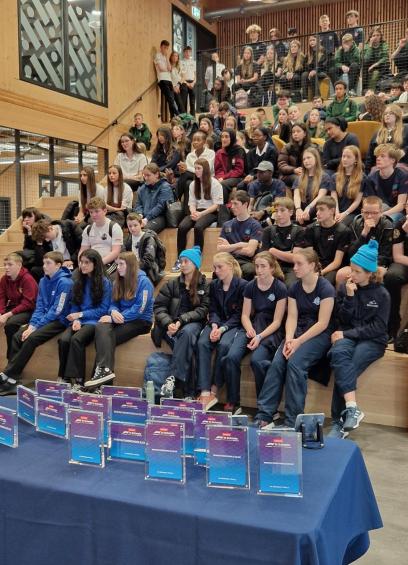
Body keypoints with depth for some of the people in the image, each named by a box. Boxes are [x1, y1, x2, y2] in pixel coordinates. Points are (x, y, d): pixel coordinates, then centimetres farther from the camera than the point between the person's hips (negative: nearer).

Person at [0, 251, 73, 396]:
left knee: (32, 338, -27)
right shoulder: (43, 281, 9)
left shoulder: (64, 282, -15)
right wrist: (32, 324, -7)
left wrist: (35, 327, -18)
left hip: (59, 321, -7)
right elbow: (39, 306, 10)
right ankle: (12, 380, -16)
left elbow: (57, 311, -17)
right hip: (45, 318, 7)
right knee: (17, 336, -13)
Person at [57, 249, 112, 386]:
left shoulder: (105, 283, -1)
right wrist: (76, 320, -8)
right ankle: (64, 378, -21)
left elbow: (103, 309, -4)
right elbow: (74, 304, 12)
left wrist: (81, 315, -9)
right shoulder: (78, 280, 13)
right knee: (63, 339, -27)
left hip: (94, 321, -4)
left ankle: (77, 379, -29)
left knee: (76, 339, -33)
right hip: (79, 320, 4)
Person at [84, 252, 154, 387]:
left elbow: (139, 309, -14)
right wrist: (113, 311, -12)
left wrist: (115, 318, -18)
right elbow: (113, 303, 14)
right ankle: (104, 369, -36)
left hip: (141, 321, -6)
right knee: (101, 327, -27)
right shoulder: (118, 281, 16)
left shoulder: (143, 281, -6)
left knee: (106, 337, -29)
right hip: (121, 319, 6)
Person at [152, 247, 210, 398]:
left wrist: (181, 320, -17)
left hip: (193, 323, -1)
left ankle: (173, 378, -39)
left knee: (187, 332, -36)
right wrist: (169, 323, -14)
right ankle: (186, 389, -32)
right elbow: (159, 306, 6)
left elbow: (203, 309, -4)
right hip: (171, 325, 1)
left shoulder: (205, 285, 8)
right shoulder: (172, 284, 15)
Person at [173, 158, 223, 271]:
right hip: (197, 212, 5)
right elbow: (192, 203, 13)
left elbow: (216, 205, -6)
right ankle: (179, 259, -23)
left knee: (198, 227, -36)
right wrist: (193, 212, -10)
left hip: (211, 212, -4)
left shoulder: (214, 183, 0)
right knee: (182, 227, -25)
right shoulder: (193, 184, 17)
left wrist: (201, 214, -17)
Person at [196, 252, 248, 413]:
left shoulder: (242, 285, -5)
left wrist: (222, 329, -19)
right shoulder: (214, 285, 13)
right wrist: (214, 325, -12)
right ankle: (205, 393, -33)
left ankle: (214, 390, -20)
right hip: (218, 323, 4)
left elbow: (239, 314, -8)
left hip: (236, 326, -4)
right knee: (202, 343, -26)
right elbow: (213, 310, 9)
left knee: (224, 345, -34)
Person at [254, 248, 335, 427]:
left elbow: (322, 323, -13)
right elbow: (292, 317, 3)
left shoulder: (326, 288, -10)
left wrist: (298, 341, -19)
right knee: (277, 363, -20)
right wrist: (289, 339, -15)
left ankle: (292, 421, -22)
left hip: (319, 335, -5)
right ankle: (263, 415, -21)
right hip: (298, 332, 5)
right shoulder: (294, 288, 8)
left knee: (295, 362, -29)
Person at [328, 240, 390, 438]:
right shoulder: (345, 287, 7)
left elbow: (378, 328, -7)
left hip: (372, 341, -2)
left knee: (344, 369, -30)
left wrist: (346, 334, -13)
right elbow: (343, 320, 3)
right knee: (338, 353, -35)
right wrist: (349, 297, -12)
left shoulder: (381, 294, -1)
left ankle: (339, 422, -23)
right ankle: (352, 408, -40)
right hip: (348, 336, 2)